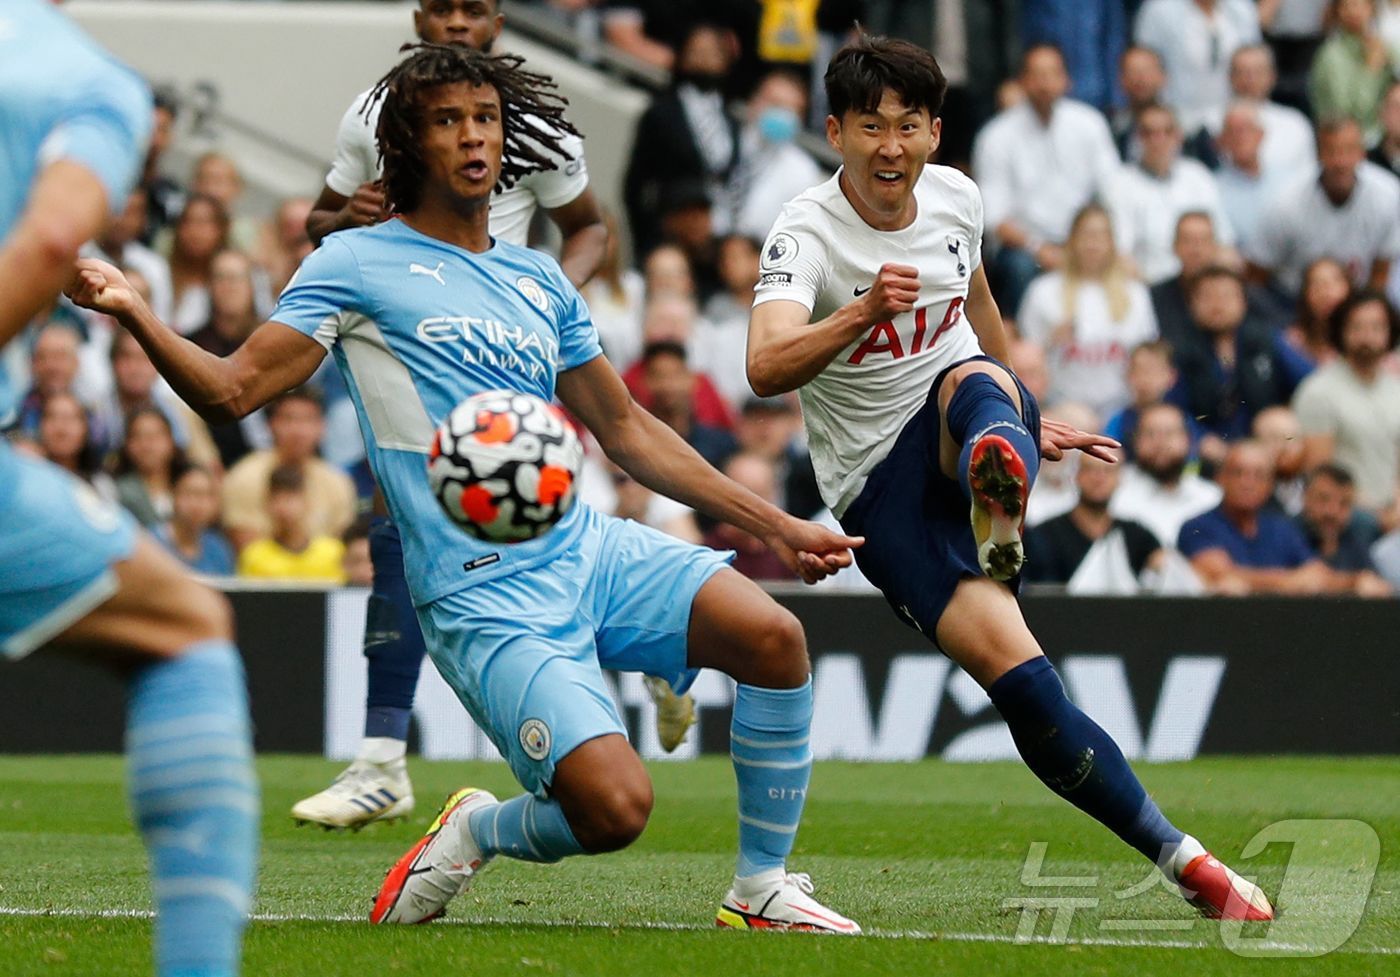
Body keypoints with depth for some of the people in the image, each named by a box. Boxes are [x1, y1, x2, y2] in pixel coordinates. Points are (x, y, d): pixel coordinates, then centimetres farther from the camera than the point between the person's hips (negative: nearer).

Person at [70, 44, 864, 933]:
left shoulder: (539, 279, 18)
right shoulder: (357, 263, 3)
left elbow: (624, 427, 26)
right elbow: (232, 389, -4)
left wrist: (773, 525, 23)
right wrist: (134, 312, -21)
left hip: (588, 547, 6)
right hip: (486, 600, -6)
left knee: (774, 639, -20)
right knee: (616, 808, -23)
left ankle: (764, 888, 0)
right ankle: (476, 833, 12)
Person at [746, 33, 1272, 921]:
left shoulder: (956, 197, 1)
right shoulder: (806, 235, -16)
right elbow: (766, 368, -35)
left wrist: (1032, 419, 34)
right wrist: (859, 315, -53)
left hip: (964, 430, 3)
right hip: (880, 484, -3)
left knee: (972, 382, -35)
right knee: (1013, 670, -20)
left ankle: (1002, 496, -71)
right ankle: (1180, 858, -16)